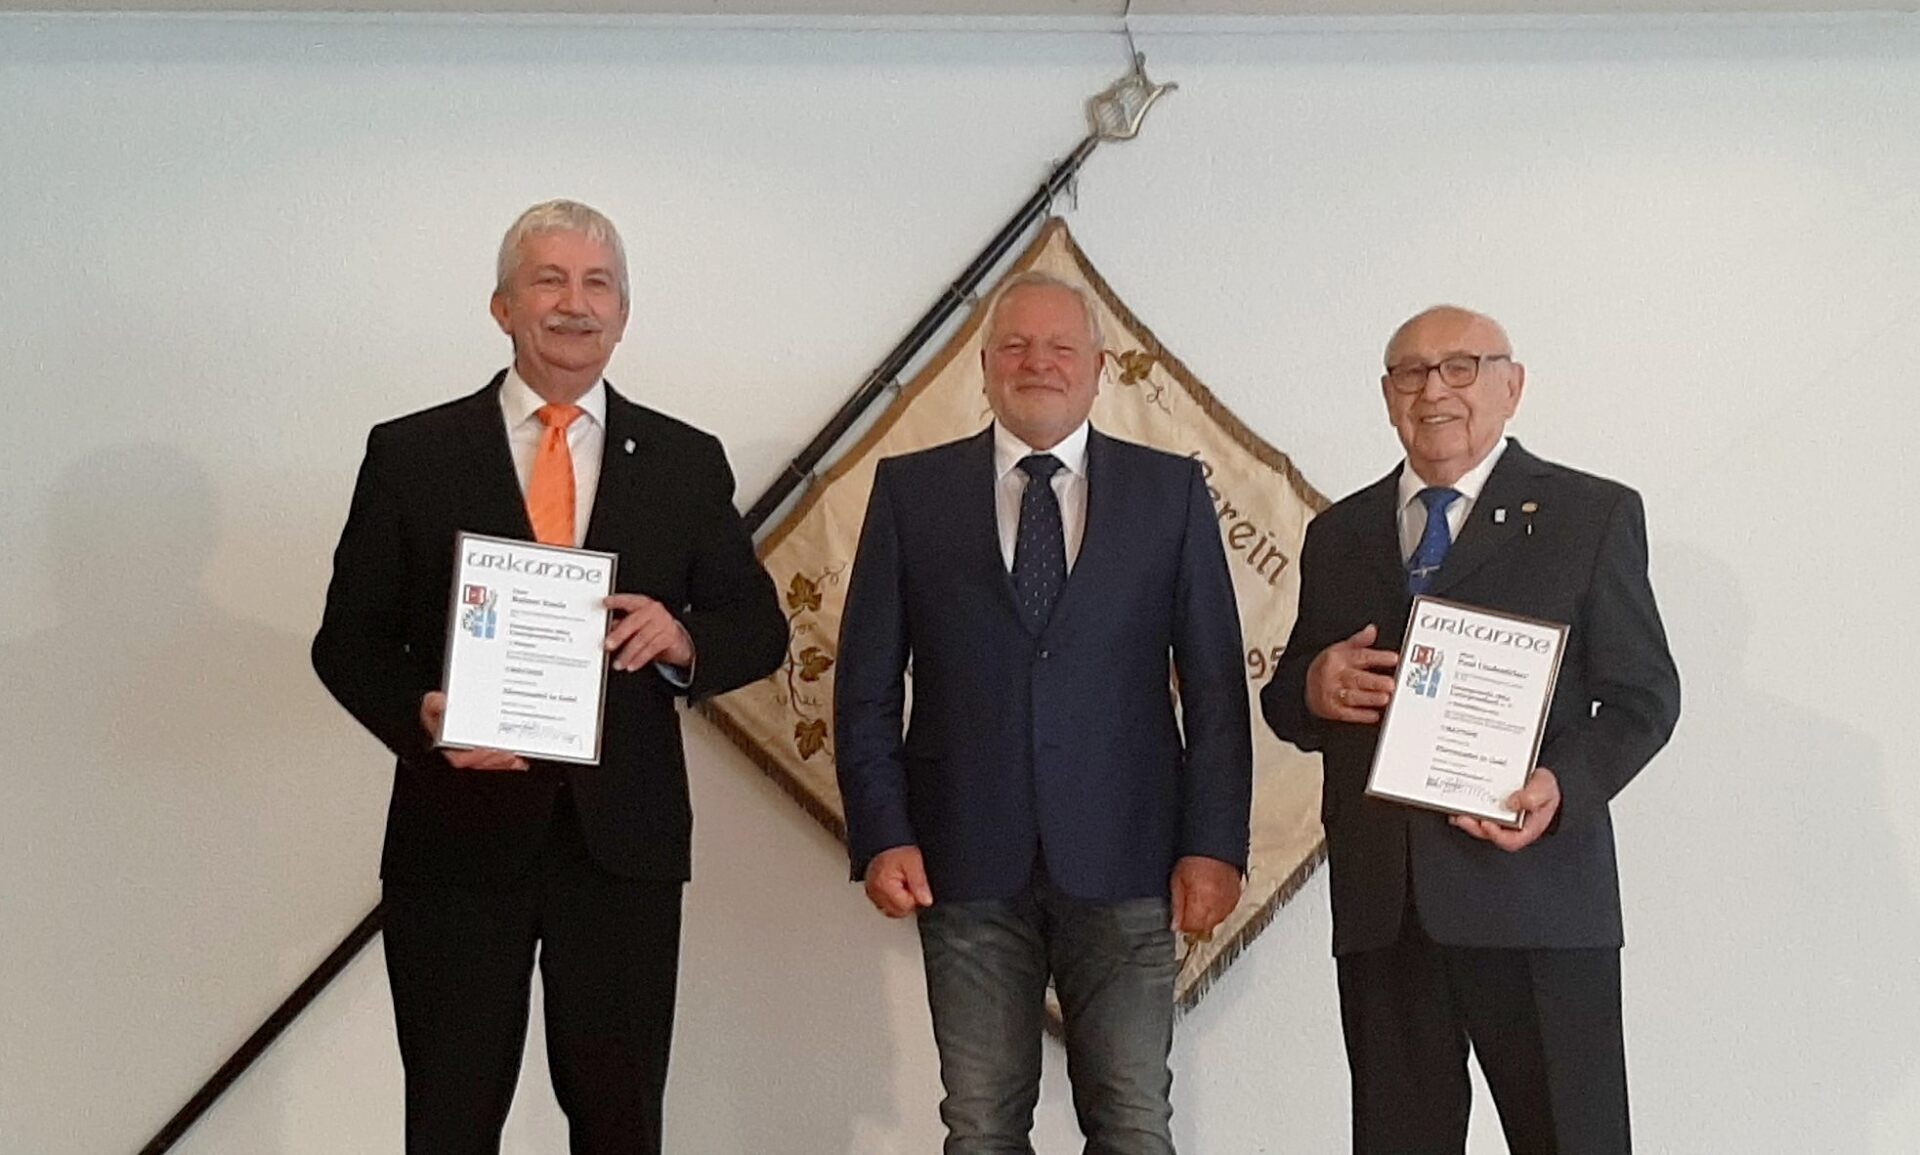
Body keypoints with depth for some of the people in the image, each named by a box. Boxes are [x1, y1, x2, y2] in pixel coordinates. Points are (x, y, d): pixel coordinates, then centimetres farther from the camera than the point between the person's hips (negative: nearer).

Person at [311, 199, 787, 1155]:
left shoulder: (686, 462, 7)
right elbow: (348, 638, 4)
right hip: (459, 832, -1)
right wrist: (420, 715, -16)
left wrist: (683, 639, -12)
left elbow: (760, 630, 10)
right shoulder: (410, 453, 3)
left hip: (623, 835, 1)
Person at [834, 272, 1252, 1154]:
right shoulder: (911, 489, 7)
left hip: (1124, 858, 0)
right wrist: (882, 837, -3)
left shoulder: (1171, 491, 7)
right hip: (965, 860, 0)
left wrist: (1214, 844, -3)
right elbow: (866, 684, 6)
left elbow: (1214, 684, 4)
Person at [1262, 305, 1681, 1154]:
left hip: (1535, 893, -3)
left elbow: (1643, 695, 2)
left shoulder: (1593, 514, 5)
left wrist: (1565, 788, -17)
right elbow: (1286, 699, 19)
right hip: (1378, 902, 4)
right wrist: (1312, 690, -6)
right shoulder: (1338, 534, 16)